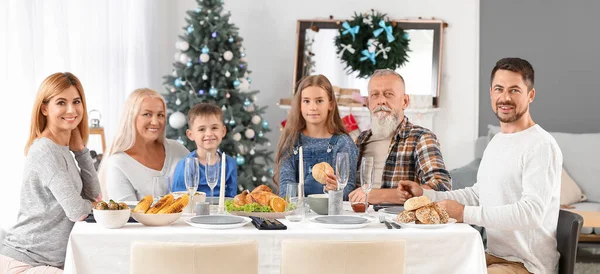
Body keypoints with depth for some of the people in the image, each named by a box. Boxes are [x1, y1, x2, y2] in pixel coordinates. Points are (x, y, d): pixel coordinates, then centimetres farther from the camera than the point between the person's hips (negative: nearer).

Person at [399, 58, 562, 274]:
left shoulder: (541, 146, -17)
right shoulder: (496, 142, 14)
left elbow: (532, 212, -27)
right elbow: (477, 195, 21)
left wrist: (465, 214, -30)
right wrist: (425, 195, 9)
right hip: (494, 255, 8)